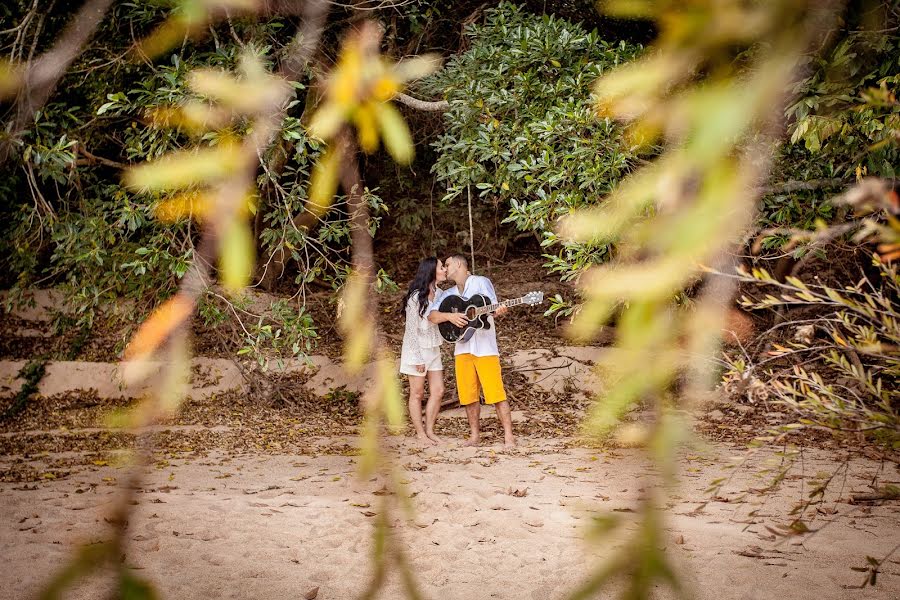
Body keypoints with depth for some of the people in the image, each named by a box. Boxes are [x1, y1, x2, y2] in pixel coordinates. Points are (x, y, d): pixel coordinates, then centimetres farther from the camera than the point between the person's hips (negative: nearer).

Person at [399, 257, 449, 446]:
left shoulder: (439, 294, 4)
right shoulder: (416, 297, -18)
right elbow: (411, 330, -17)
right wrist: (418, 358, -17)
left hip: (433, 350, 7)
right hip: (416, 350, -7)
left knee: (438, 391, 5)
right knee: (417, 394, 4)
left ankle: (429, 430, 18)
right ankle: (421, 434, 13)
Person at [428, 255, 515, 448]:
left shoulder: (481, 282, 3)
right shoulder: (447, 295, 17)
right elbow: (432, 316, 4)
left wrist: (499, 311, -31)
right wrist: (449, 316, -15)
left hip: (485, 346, -5)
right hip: (462, 348, 5)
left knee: (496, 392, -9)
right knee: (468, 395, 5)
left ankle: (508, 436, -6)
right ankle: (475, 435, 17)